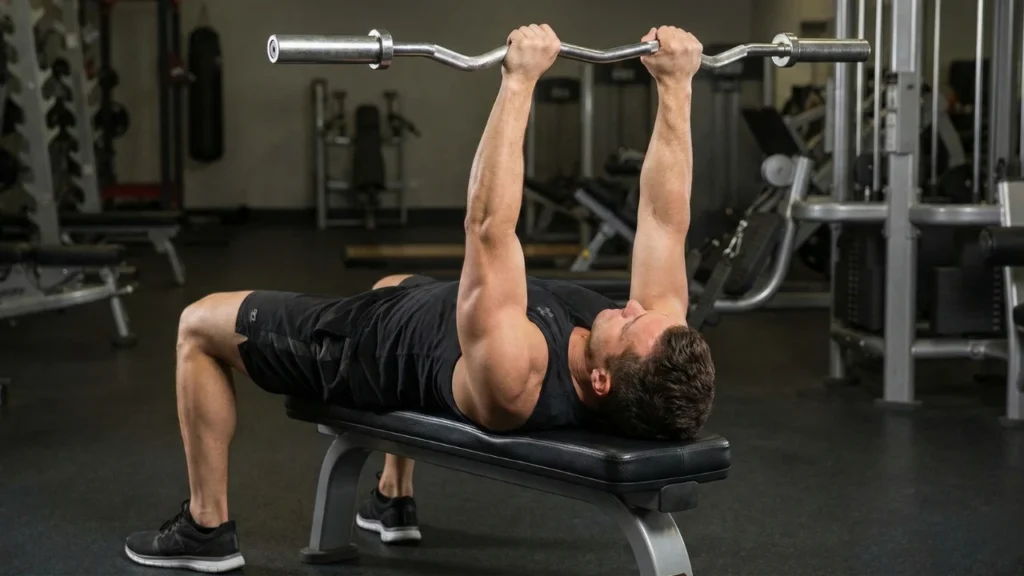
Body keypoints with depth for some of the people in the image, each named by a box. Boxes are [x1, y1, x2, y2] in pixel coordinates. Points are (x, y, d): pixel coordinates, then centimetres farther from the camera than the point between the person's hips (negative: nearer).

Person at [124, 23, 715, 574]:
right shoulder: (649, 350, -28)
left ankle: (207, 527, 22)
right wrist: (676, 84, -26)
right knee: (390, 281, 40)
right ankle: (394, 500, 42)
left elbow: (488, 227, -52)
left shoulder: (514, 377, -47)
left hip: (366, 347, -7)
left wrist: (520, 81, -52)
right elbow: (668, 217, -22)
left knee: (200, 324, 11)